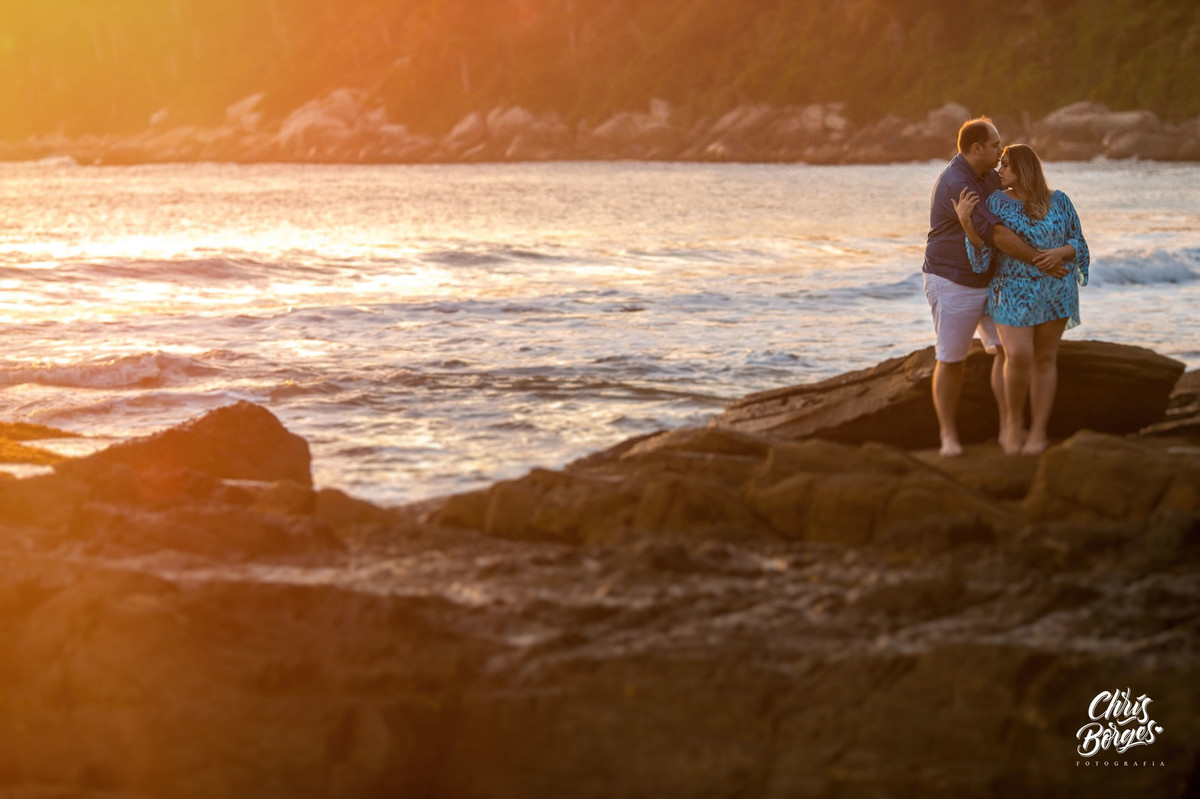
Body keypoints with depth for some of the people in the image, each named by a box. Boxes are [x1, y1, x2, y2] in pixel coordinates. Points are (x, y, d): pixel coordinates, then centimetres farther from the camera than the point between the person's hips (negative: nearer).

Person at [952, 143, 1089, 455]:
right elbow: (982, 248, -10)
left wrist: (1060, 253, -18)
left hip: (1054, 288, 1)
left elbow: (1077, 244, 3)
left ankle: (1038, 432, 9)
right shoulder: (996, 203, -3)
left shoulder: (1058, 201, 0)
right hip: (1014, 292, -1)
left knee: (1044, 359, 3)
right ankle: (1013, 421, 6)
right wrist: (965, 220, -24)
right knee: (1018, 357, -14)